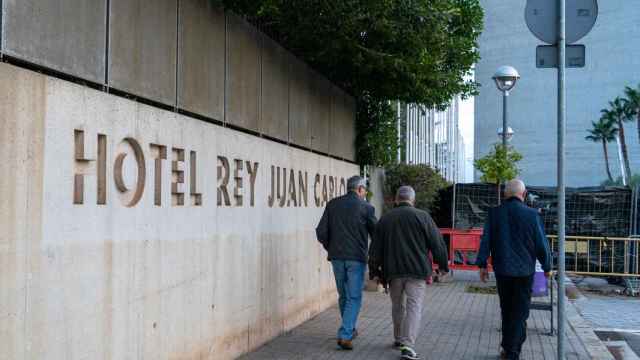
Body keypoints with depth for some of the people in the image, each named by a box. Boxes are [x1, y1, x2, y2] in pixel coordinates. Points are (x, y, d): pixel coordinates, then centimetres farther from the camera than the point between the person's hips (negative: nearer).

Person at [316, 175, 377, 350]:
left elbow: (321, 232, 0)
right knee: (354, 298, 1)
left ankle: (350, 330, 31)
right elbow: (376, 233, 0)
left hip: (337, 257, 4)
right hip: (357, 258, -4)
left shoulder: (332, 205, 4)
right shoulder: (366, 207, -5)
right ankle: (345, 335, -9)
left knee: (343, 296, 18)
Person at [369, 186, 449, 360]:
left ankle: (399, 339, 32)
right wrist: (443, 265, 9)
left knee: (397, 305, 19)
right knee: (414, 307, -5)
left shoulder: (385, 219, 7)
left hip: (393, 270, 3)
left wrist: (374, 270, 18)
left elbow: (376, 248, 10)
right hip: (417, 270, -3)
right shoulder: (422, 216, -3)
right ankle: (408, 345, -16)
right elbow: (437, 243, -2)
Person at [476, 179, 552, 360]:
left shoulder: (494, 213, -2)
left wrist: (482, 264, 5)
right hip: (525, 270, -2)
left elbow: (485, 240, -2)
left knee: (506, 310, 17)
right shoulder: (532, 215, -9)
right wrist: (547, 267, 9)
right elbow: (541, 244, -4)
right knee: (520, 312, 6)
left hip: (502, 269, 2)